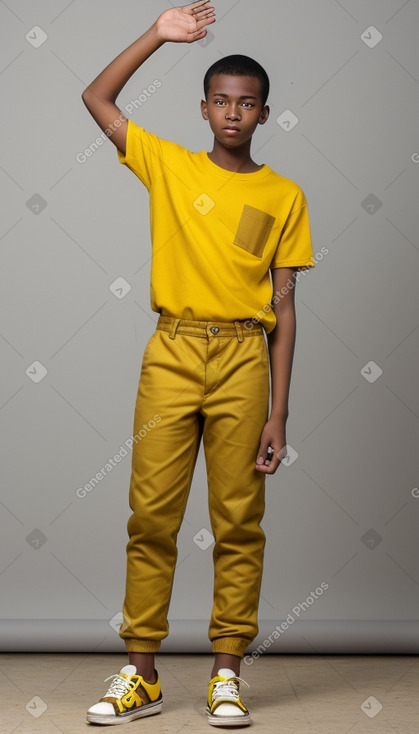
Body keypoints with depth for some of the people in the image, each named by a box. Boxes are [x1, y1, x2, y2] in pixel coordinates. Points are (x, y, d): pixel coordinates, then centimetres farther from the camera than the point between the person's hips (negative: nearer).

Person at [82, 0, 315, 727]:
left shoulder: (284, 196, 7)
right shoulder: (167, 165, 10)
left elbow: (284, 305, 5)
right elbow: (96, 98, 10)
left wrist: (278, 412, 0)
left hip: (244, 357, 0)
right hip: (172, 351, 1)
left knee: (239, 520, 1)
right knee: (151, 515, 0)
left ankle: (227, 673, 11)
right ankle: (141, 674, 10)